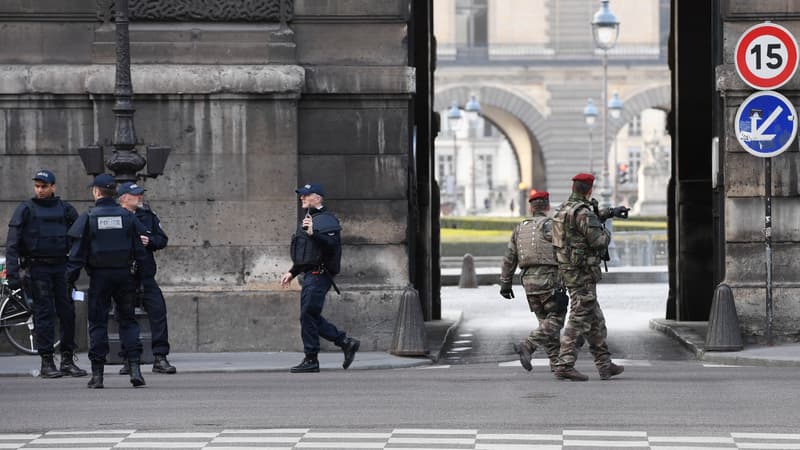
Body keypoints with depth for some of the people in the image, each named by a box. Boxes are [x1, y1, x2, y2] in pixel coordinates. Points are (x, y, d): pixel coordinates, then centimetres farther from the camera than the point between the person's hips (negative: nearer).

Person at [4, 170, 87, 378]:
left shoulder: (65, 209, 9)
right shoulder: (26, 209, 1)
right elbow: (12, 244, -3)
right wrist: (12, 274, -11)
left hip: (62, 267, 3)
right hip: (38, 268, -3)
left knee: (68, 312, 1)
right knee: (44, 314, -3)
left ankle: (68, 359, 10)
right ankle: (46, 362, 0)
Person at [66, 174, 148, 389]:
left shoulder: (88, 218, -4)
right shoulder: (127, 216, 3)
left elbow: (78, 252, -5)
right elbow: (139, 250, 5)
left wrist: (71, 277, 1)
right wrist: (137, 277, 12)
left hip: (100, 275, -2)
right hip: (124, 274, 2)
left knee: (98, 322, 4)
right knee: (127, 320, 8)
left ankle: (97, 373, 3)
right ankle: (134, 368, -4)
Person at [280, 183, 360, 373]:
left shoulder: (327, 220, -9)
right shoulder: (310, 219, 23)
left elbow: (332, 244, -24)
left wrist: (313, 233, -33)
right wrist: (292, 272, 26)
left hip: (319, 274, -10)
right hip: (310, 274, 10)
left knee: (308, 315, -10)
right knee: (312, 317, 9)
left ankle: (311, 360, -4)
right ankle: (346, 342, 15)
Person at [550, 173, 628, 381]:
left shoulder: (565, 209, 13)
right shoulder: (582, 212, -17)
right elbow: (598, 241, -20)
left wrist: (609, 212, 43)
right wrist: (606, 233, 1)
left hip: (568, 270, 10)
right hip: (582, 271, -10)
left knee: (596, 320, 14)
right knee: (579, 320, -8)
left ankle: (604, 364, 18)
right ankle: (564, 365, -12)